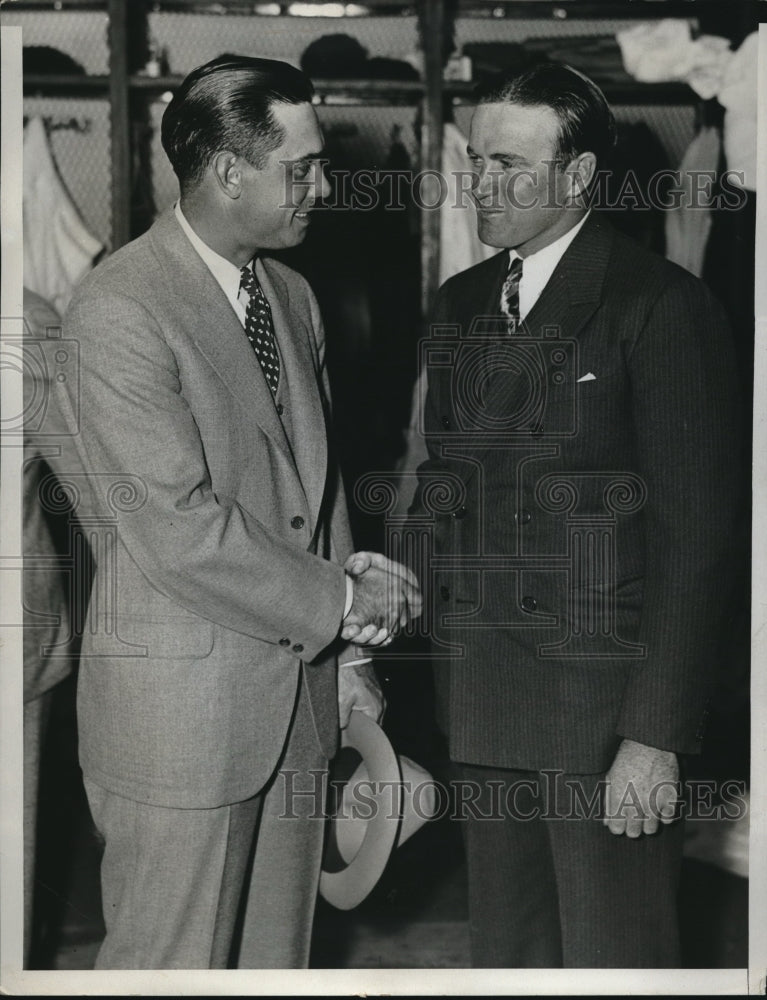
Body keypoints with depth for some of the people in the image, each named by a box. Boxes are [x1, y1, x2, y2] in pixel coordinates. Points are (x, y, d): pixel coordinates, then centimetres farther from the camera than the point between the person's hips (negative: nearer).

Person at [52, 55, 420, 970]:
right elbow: (179, 530, -22)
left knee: (276, 958, 17)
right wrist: (340, 605, -14)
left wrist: (346, 653, 10)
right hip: (179, 707, -8)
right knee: (173, 961, 3)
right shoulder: (114, 311, -17)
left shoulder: (292, 295, 11)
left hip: (299, 692, 8)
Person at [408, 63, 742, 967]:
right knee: (504, 950, 15)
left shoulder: (661, 306, -10)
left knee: (614, 958, 4)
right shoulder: (461, 304, 11)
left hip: (604, 704, -6)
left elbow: (693, 535, -13)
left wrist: (656, 734, -16)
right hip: (478, 696, 6)